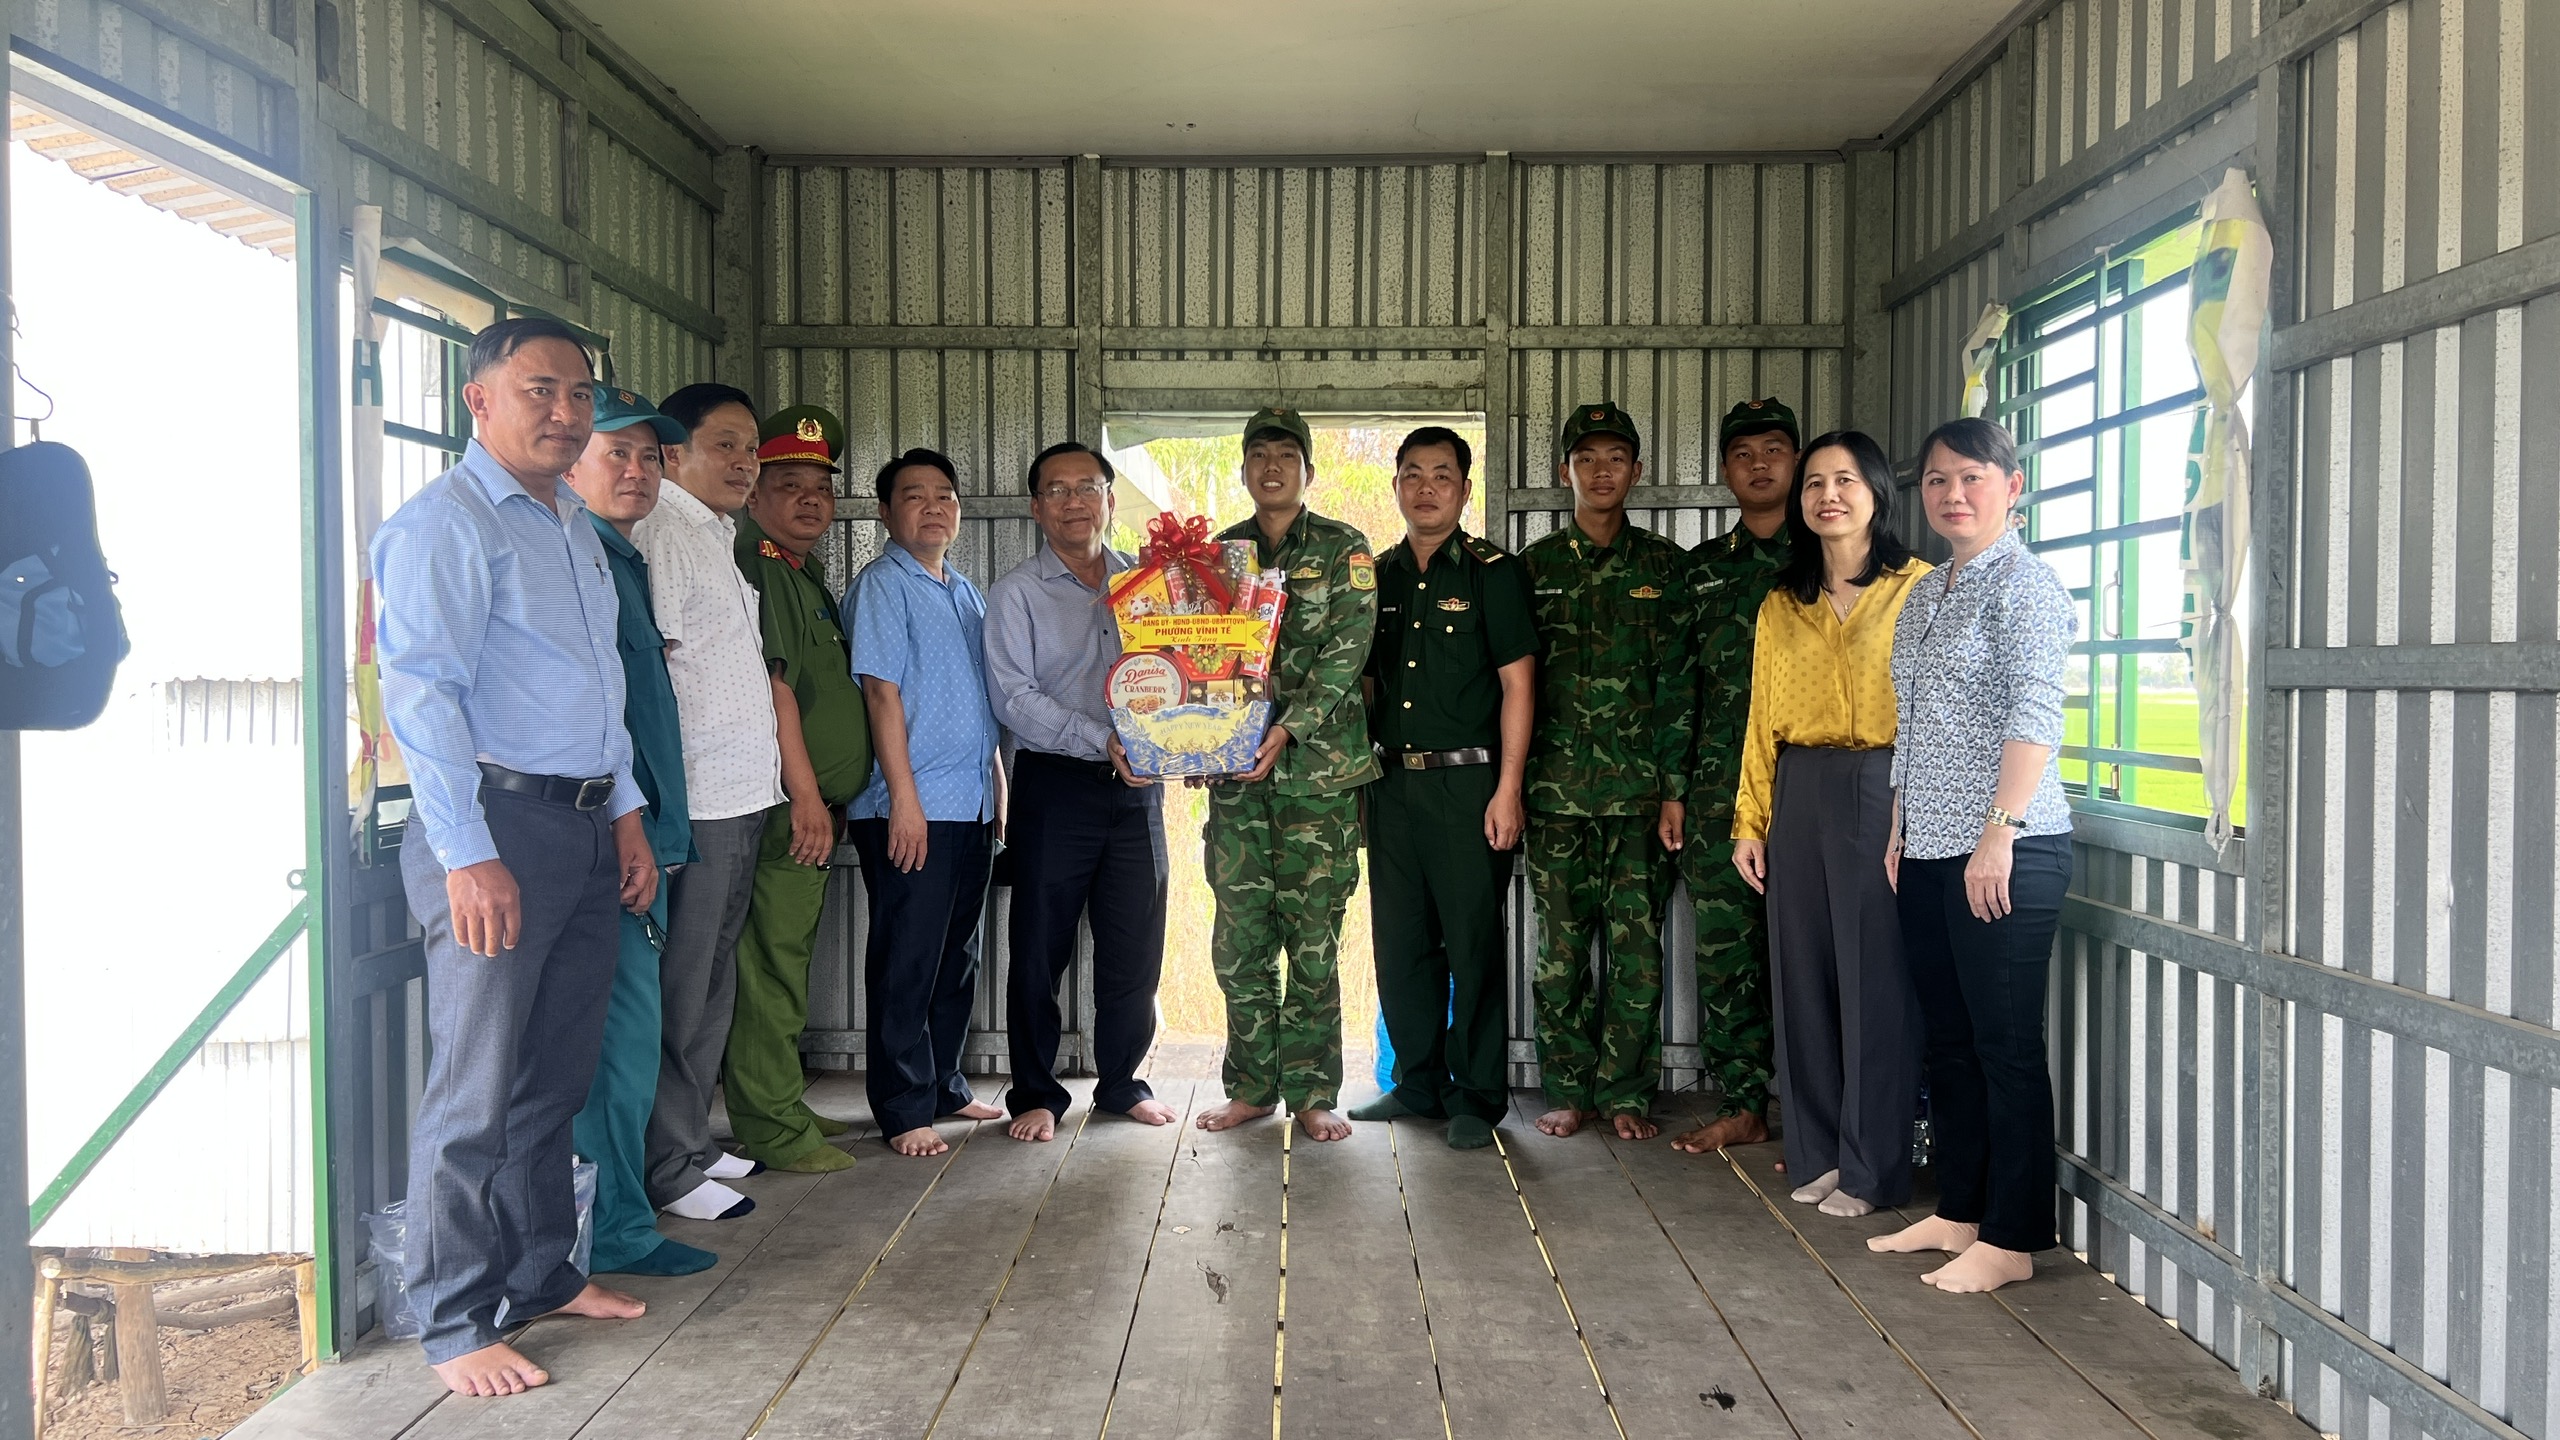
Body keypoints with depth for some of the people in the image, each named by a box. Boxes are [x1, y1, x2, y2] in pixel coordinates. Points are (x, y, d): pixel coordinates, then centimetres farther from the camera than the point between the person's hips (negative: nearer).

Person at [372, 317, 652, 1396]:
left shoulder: (576, 528, 19)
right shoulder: (445, 522, -9)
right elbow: (420, 692, -17)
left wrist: (626, 812, 19)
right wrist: (467, 855, -22)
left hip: (586, 826, 8)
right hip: (498, 823, -8)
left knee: (557, 1074, 16)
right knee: (478, 1089, -2)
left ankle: (543, 1274, 30)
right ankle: (454, 1328, 10)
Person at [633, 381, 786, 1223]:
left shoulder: (722, 540, 20)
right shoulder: (663, 532, -10)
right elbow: (645, 666, -17)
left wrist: (800, 786, 23)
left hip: (743, 798, 10)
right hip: (694, 802, -10)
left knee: (712, 982, 16)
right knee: (678, 989, -2)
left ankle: (693, 1141, 27)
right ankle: (670, 1167, 7)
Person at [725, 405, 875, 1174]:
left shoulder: (806, 572, 21)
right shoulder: (752, 565, -10)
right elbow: (771, 682, -18)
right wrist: (805, 792, -20)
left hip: (813, 803, 10)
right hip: (781, 801, -10)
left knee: (787, 955, 15)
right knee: (771, 959, -5)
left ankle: (780, 1103, 25)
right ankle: (771, 1126, 1)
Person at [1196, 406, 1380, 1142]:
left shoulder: (1344, 549, 3)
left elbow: (1346, 651, -8)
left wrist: (1289, 727, -19)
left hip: (1317, 770, -3)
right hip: (1234, 771, 3)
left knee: (1312, 937, 0)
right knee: (1239, 937, 5)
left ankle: (1312, 1092, 10)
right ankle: (1251, 1086, 18)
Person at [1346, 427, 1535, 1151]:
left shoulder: (1492, 570, -1)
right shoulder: (1377, 576, 13)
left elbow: (1518, 682, -6)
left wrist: (1508, 788, -12)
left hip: (1467, 781, -5)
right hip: (1392, 784, 5)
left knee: (1474, 942, 0)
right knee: (1400, 942, 10)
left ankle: (1476, 1096, 11)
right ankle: (1418, 1083, 23)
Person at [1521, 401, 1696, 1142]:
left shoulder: (1664, 566, 7)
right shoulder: (1534, 566, 9)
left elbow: (1679, 683, 3)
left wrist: (1675, 787, -4)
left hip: (1640, 789, 0)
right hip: (1556, 789, 1)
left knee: (1637, 947, 1)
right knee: (1560, 948, 4)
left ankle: (1625, 1090, 13)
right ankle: (1569, 1088, 16)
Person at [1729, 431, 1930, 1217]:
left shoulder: (1917, 589, 0)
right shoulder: (1780, 606, 14)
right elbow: (1762, 719, 14)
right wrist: (1750, 821, 9)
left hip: (1882, 791, -5)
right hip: (1799, 797, 5)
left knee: (1877, 982, 0)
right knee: (1805, 976, 8)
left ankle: (1872, 1168, 11)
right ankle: (1820, 1153, 21)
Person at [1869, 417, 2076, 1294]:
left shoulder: (2024, 583, -7)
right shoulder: (1925, 597, 17)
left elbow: (2034, 714, -17)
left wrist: (2000, 829, -23)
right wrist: (1900, 829, 17)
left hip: (2006, 852, -8)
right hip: (1929, 853, 8)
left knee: (2007, 1047, -2)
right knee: (1949, 1040, 14)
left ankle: (2011, 1239, 8)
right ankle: (1958, 1211, 25)